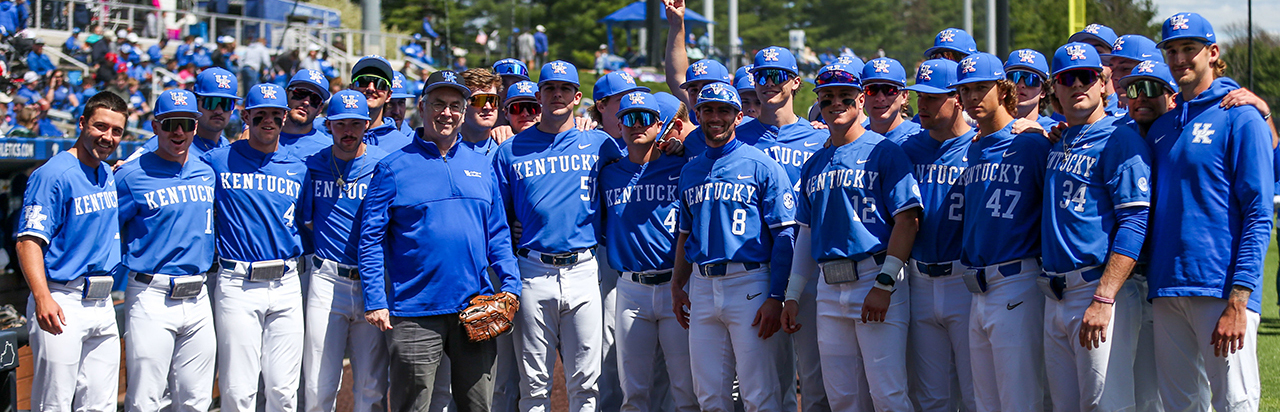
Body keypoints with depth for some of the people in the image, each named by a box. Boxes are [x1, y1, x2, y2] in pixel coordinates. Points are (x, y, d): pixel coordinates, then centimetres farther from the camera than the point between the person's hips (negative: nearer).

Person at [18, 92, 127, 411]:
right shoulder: (53, 175, -11)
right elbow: (29, 241, -19)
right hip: (62, 304, -8)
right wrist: (42, 298, -31)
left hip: (103, 305, 8)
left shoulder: (110, 175, 14)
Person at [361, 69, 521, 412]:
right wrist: (375, 300, -9)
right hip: (414, 314, -4)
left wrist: (510, 284, 2)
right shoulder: (394, 167, 0)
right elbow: (372, 238, -2)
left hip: (475, 308, 4)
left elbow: (498, 233, 15)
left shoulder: (481, 166, 13)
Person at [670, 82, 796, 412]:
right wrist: (677, 286, 13)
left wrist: (775, 297, -14)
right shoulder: (690, 172, 16)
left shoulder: (762, 166, -2)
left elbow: (784, 236, -7)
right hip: (702, 287, 6)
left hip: (749, 284, -6)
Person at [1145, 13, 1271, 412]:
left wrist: (1238, 302, -16)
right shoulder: (1161, 127, 16)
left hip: (1222, 289, -6)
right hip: (1167, 289, 6)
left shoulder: (1240, 117, -3)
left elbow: (1258, 216, -8)